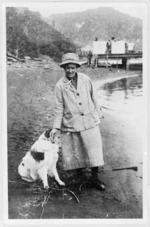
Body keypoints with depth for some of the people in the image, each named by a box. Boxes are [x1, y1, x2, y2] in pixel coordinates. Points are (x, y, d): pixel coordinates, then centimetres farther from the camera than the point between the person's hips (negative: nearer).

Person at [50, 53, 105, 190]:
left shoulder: (85, 79, -1)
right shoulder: (60, 86, -7)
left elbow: (93, 98, 10)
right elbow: (59, 107, -3)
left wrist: (98, 113, 17)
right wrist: (56, 127, -5)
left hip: (90, 121, 2)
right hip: (71, 124, -1)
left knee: (94, 147, -1)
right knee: (74, 148, 11)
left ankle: (95, 178, 10)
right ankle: (78, 165, 42)